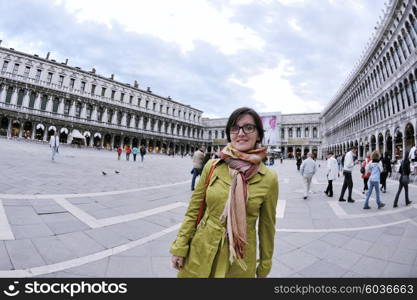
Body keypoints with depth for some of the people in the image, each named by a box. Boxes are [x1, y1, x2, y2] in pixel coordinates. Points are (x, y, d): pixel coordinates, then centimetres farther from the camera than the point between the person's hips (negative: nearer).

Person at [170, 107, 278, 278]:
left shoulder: (269, 179, -11)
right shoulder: (212, 166, -8)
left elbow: (266, 225, -1)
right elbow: (194, 210, 0)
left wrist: (264, 267, 8)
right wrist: (179, 247, -1)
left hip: (239, 261, -1)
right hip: (201, 255, 2)